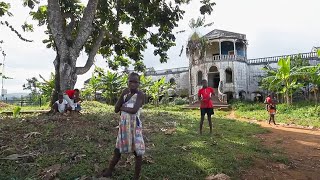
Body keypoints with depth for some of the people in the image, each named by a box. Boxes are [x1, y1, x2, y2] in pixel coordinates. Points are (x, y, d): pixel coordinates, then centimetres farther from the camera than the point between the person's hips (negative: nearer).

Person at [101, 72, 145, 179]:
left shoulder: (140, 95, -12)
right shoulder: (125, 92, 5)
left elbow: (134, 110, -27)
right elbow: (116, 109, 0)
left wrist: (122, 107, -11)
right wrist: (123, 94, -5)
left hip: (135, 126, -6)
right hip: (123, 126, 6)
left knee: (138, 153, 3)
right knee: (118, 151, 20)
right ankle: (109, 171, 40)